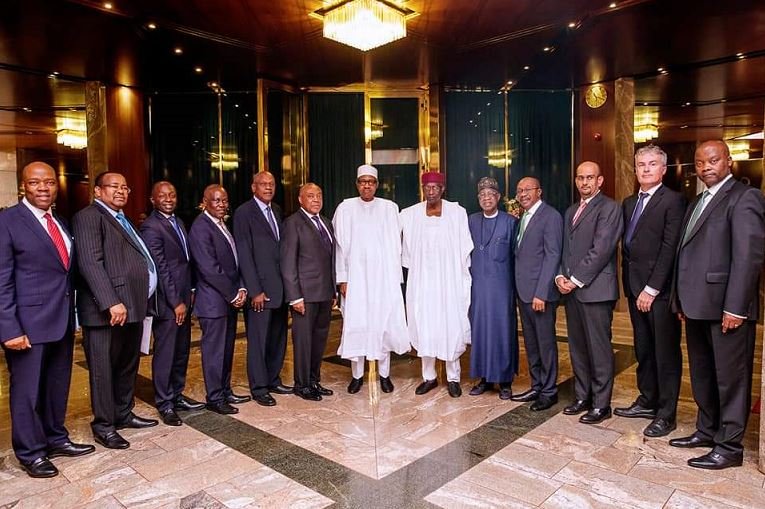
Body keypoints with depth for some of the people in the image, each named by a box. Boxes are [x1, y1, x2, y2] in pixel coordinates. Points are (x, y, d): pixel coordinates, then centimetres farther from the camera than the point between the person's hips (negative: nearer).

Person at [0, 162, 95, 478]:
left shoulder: (60, 223, 11)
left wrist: (72, 316, 8)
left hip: (62, 320, 7)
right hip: (29, 323, -6)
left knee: (58, 385, 18)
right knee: (27, 389, 8)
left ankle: (55, 439, 34)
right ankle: (30, 452, 24)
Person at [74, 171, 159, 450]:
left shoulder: (122, 220, 20)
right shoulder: (89, 217, -8)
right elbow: (90, 263, -19)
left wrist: (140, 302, 11)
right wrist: (112, 302, -25)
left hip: (132, 306, 9)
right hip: (108, 310, -9)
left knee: (128, 365, 18)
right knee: (104, 368, 3)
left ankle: (124, 414, 32)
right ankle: (103, 425, 15)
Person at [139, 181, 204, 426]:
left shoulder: (178, 222, 14)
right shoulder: (151, 227, -13)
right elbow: (160, 268, -16)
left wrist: (188, 294, 11)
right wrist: (175, 302, -16)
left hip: (183, 298, 8)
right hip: (167, 302, -8)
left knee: (182, 351, 15)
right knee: (165, 353, 2)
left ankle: (177, 395, 27)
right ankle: (164, 404, 14)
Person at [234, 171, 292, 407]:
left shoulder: (277, 210, 13)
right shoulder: (244, 212, -7)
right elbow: (244, 255, -11)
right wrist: (255, 290, -15)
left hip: (279, 286, 7)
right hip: (260, 289, -7)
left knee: (278, 337, 15)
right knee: (258, 340, 3)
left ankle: (273, 380, 29)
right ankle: (259, 388, 16)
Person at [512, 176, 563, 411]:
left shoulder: (551, 216, -10)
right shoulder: (523, 218, 15)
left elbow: (552, 256, -15)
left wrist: (541, 293, -19)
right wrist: (518, 290, 7)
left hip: (540, 293, -8)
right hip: (523, 292, 8)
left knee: (546, 343, 4)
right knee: (531, 343, 15)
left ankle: (549, 391, 17)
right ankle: (536, 387, 27)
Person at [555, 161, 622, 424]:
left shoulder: (609, 208, -5)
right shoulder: (571, 211, 19)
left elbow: (601, 249, -14)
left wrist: (576, 280, -13)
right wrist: (561, 275, 1)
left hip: (596, 289, -7)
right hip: (572, 288, 7)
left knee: (599, 348, 0)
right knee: (577, 346, 12)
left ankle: (601, 404, 11)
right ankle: (582, 397, 24)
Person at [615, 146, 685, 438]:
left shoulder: (673, 200, -7)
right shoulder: (629, 203, 15)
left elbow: (669, 249, -14)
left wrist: (651, 289, -15)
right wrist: (629, 286, 7)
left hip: (660, 290, -7)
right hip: (635, 289, 7)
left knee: (666, 353, 3)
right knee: (643, 350, 15)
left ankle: (666, 414, 13)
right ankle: (647, 401, 29)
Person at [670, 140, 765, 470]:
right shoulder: (696, 203, 18)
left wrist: (735, 307, -19)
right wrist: (681, 300, 12)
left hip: (726, 307, -8)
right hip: (697, 306, 8)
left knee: (730, 377, 3)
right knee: (702, 375, 17)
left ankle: (729, 446, 15)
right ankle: (707, 430, 32)